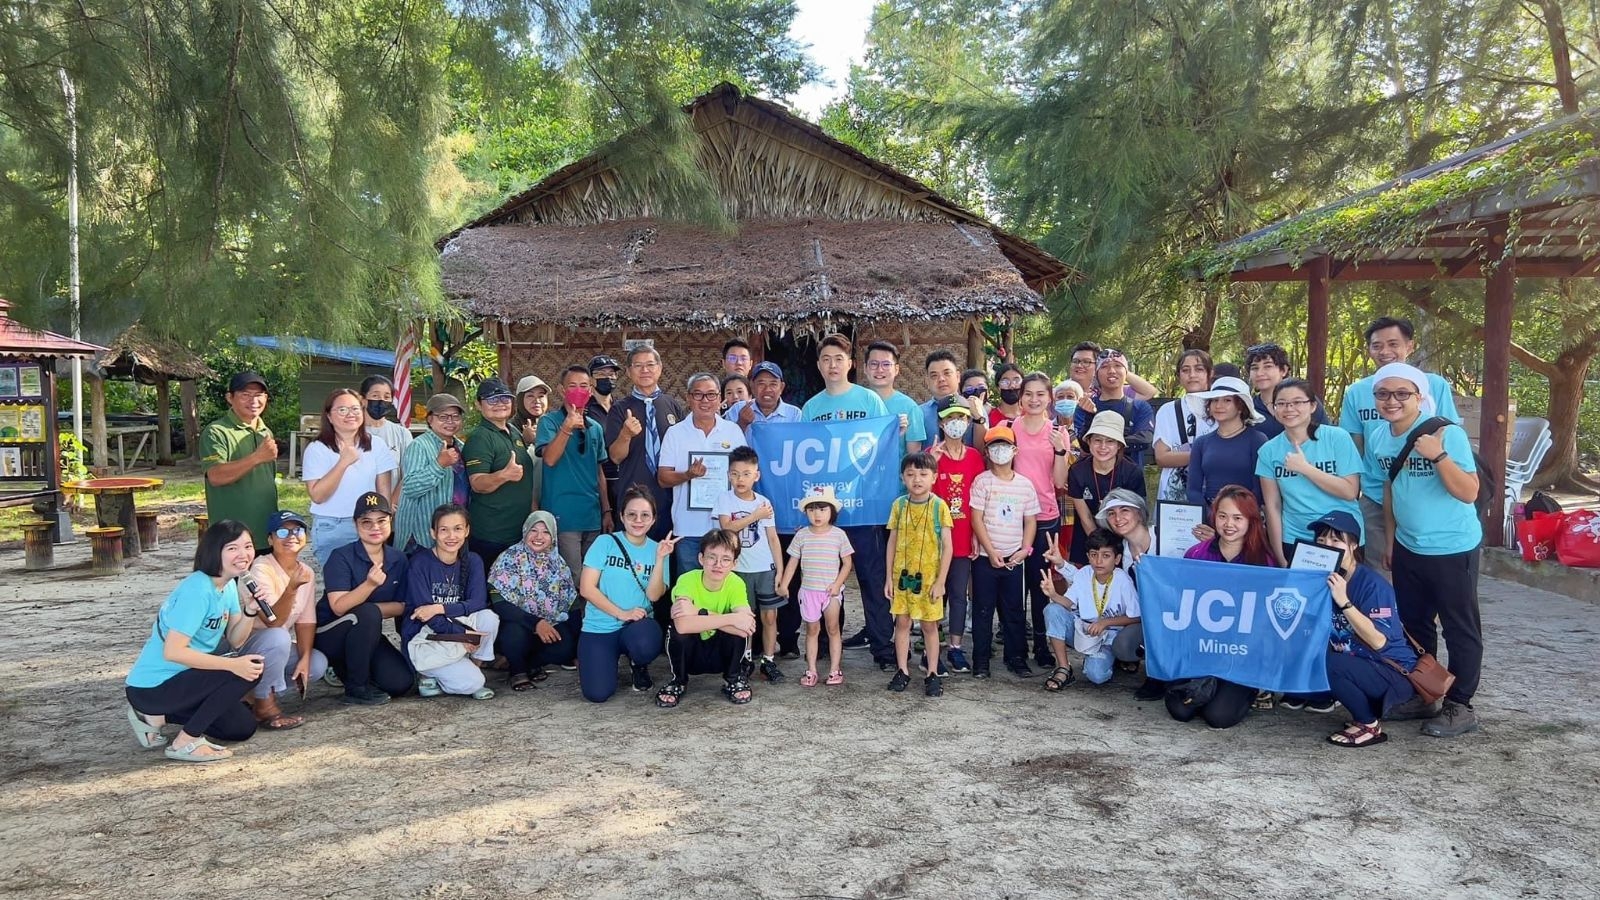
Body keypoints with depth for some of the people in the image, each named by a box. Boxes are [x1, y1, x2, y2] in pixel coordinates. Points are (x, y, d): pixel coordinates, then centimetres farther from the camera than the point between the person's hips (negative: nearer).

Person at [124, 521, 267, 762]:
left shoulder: (229, 585, 4)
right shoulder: (197, 590, -24)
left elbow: (235, 640, 3)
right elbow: (173, 651, -29)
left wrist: (249, 611, -16)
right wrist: (233, 664, -32)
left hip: (180, 678, 9)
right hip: (152, 686, -9)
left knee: (243, 726, 11)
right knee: (249, 671, -23)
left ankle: (156, 716, 14)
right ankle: (186, 742, -11)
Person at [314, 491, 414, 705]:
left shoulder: (398, 559, 0)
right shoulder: (341, 557, -15)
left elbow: (400, 607, -3)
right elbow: (338, 607, -25)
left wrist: (368, 609, -19)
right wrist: (370, 584, -40)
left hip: (367, 637, 5)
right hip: (329, 635, -5)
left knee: (400, 682, -14)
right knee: (368, 615, -35)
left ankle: (346, 667, 16)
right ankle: (357, 688, -16)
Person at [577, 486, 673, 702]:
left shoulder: (657, 549, 2)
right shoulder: (606, 543, -5)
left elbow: (653, 595, -8)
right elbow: (586, 588, -10)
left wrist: (660, 558, -18)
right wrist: (621, 613, -16)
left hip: (637, 626, 1)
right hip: (599, 627, -1)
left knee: (644, 642, -36)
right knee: (597, 693, -19)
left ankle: (640, 667, 4)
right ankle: (611, 658, 18)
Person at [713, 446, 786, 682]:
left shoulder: (764, 503, 1)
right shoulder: (725, 499, -2)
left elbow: (773, 538, 3)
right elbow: (726, 527, -16)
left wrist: (780, 571, -1)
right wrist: (756, 516, -12)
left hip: (766, 569, 1)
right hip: (739, 569, -1)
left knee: (770, 616, 2)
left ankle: (769, 662, 10)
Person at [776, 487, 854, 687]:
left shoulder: (839, 534, -4)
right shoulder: (802, 535, -1)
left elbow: (847, 562, -1)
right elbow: (793, 561, 3)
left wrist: (837, 584, -11)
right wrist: (784, 584, -3)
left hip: (831, 590, -1)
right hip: (808, 590, 1)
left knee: (833, 629, 4)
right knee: (812, 630, 9)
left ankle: (835, 669, 10)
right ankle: (811, 670, 13)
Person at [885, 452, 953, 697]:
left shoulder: (939, 506, -8)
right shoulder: (899, 505, 0)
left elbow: (948, 546, -7)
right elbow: (892, 542, 5)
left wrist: (940, 581, -10)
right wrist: (889, 577, 3)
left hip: (928, 576, -3)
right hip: (902, 574, 3)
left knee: (929, 625, 6)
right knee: (902, 622, 8)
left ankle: (932, 674, 14)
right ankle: (902, 671, 19)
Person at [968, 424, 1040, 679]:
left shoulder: (1024, 484, 5)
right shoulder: (982, 481, -3)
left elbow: (1030, 520, 8)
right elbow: (977, 519, -7)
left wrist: (1025, 549, -5)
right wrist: (991, 551, -12)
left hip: (1014, 559, 2)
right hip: (986, 557, -2)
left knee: (1014, 610, 8)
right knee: (983, 609, 3)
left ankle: (1017, 658, 18)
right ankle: (981, 660, 11)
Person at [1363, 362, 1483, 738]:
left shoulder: (1447, 434, -19)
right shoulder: (1378, 439, 0)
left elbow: (1469, 493, -22)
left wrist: (1438, 456, -33)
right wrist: (1390, 541, 15)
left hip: (1453, 548, -7)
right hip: (1408, 548, 7)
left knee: (1459, 628, 5)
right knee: (1413, 625, 16)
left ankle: (1460, 706, 15)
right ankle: (1421, 697, 30)